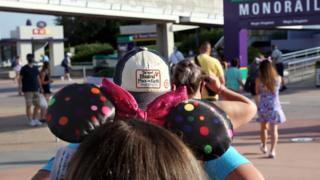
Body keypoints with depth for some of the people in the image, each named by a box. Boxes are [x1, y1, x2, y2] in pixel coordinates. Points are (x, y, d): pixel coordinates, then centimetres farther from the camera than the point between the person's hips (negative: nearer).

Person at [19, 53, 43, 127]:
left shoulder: (35, 68, 13)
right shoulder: (24, 68, -3)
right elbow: (20, 79, -5)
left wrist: (40, 87, 15)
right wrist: (20, 89, -13)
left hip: (36, 89, 6)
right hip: (27, 90, -6)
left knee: (37, 105, 6)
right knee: (28, 105, -2)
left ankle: (35, 119, 18)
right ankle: (30, 121, 4)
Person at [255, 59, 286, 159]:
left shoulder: (259, 80, -10)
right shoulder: (278, 78, -7)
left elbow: (257, 92, 2)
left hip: (263, 106, 1)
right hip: (274, 106, -1)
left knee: (263, 127, 20)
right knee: (274, 129, 1)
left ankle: (264, 146, 38)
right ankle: (272, 150, -9)